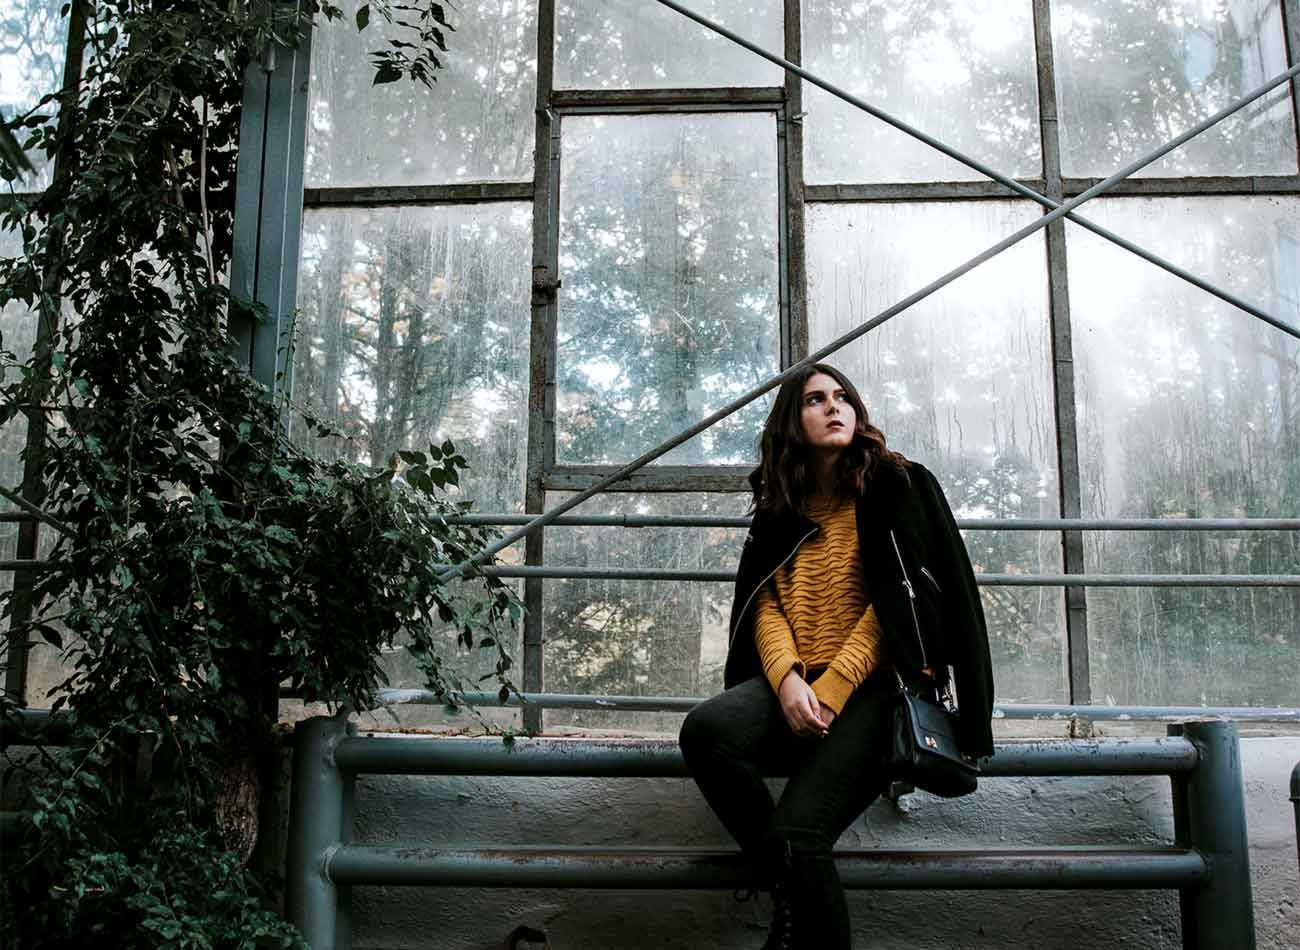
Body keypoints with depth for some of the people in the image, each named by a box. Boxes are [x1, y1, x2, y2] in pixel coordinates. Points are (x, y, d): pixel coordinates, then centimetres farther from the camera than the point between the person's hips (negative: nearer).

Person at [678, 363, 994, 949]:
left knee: (794, 836, -25)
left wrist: (833, 689, -12)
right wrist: (787, 678, -13)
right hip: (792, 686, 4)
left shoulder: (901, 487, 6)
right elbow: (765, 605, 9)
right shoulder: (779, 510, 18)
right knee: (705, 729, -29)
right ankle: (789, 891, -10)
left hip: (873, 685, -4)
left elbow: (897, 602, -2)